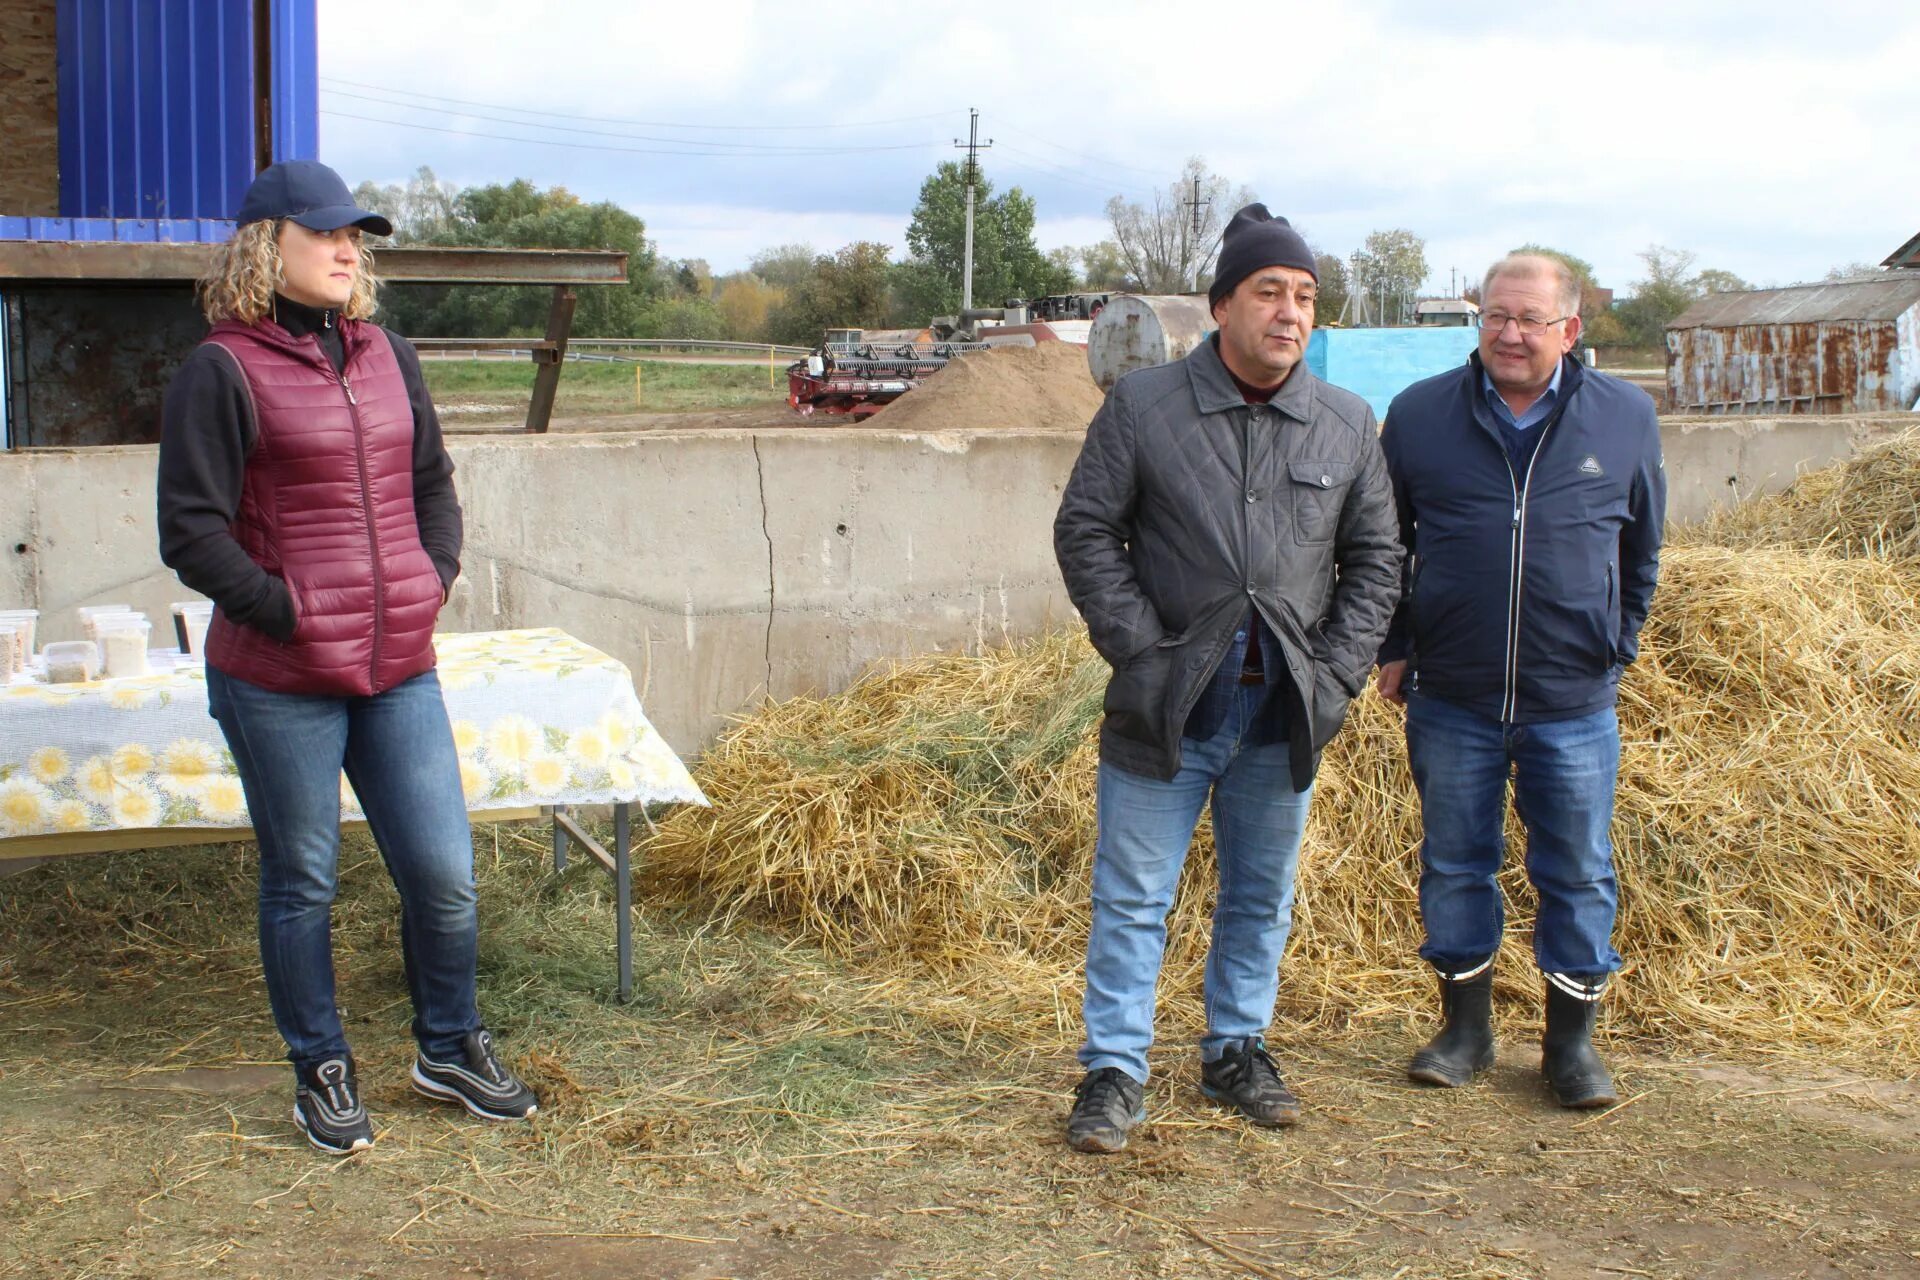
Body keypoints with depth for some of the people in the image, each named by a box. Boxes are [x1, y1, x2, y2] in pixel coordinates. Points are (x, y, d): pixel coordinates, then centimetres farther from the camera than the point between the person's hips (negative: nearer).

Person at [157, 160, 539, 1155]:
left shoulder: (386, 356, 11)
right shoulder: (223, 371, -8)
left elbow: (432, 482, 22)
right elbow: (190, 531, -10)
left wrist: (433, 581, 8)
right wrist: (288, 612, -13)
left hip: (399, 668, 5)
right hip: (278, 682, -5)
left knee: (443, 876, 7)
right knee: (303, 884, 8)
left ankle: (450, 1050, 29)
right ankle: (320, 1072, 26)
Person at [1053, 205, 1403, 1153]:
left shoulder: (1348, 426, 5)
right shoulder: (1142, 408, -4)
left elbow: (1375, 559, 11)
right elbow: (1085, 533, -2)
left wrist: (1337, 674, 0)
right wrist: (1142, 650, -9)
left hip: (1284, 716, 3)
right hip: (1166, 711, -3)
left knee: (1262, 897, 14)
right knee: (1134, 897, 2)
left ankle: (1237, 1049, 31)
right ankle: (1114, 1069, 13)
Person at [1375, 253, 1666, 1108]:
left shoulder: (1625, 419, 2)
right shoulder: (1420, 414, 1)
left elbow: (1641, 548, 14)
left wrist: (1617, 648, 11)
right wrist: (1394, 648, 7)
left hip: (1574, 701, 0)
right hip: (1451, 698, 0)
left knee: (1578, 875, 6)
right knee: (1455, 866, 9)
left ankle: (1572, 1039, 20)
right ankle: (1465, 1027, 23)